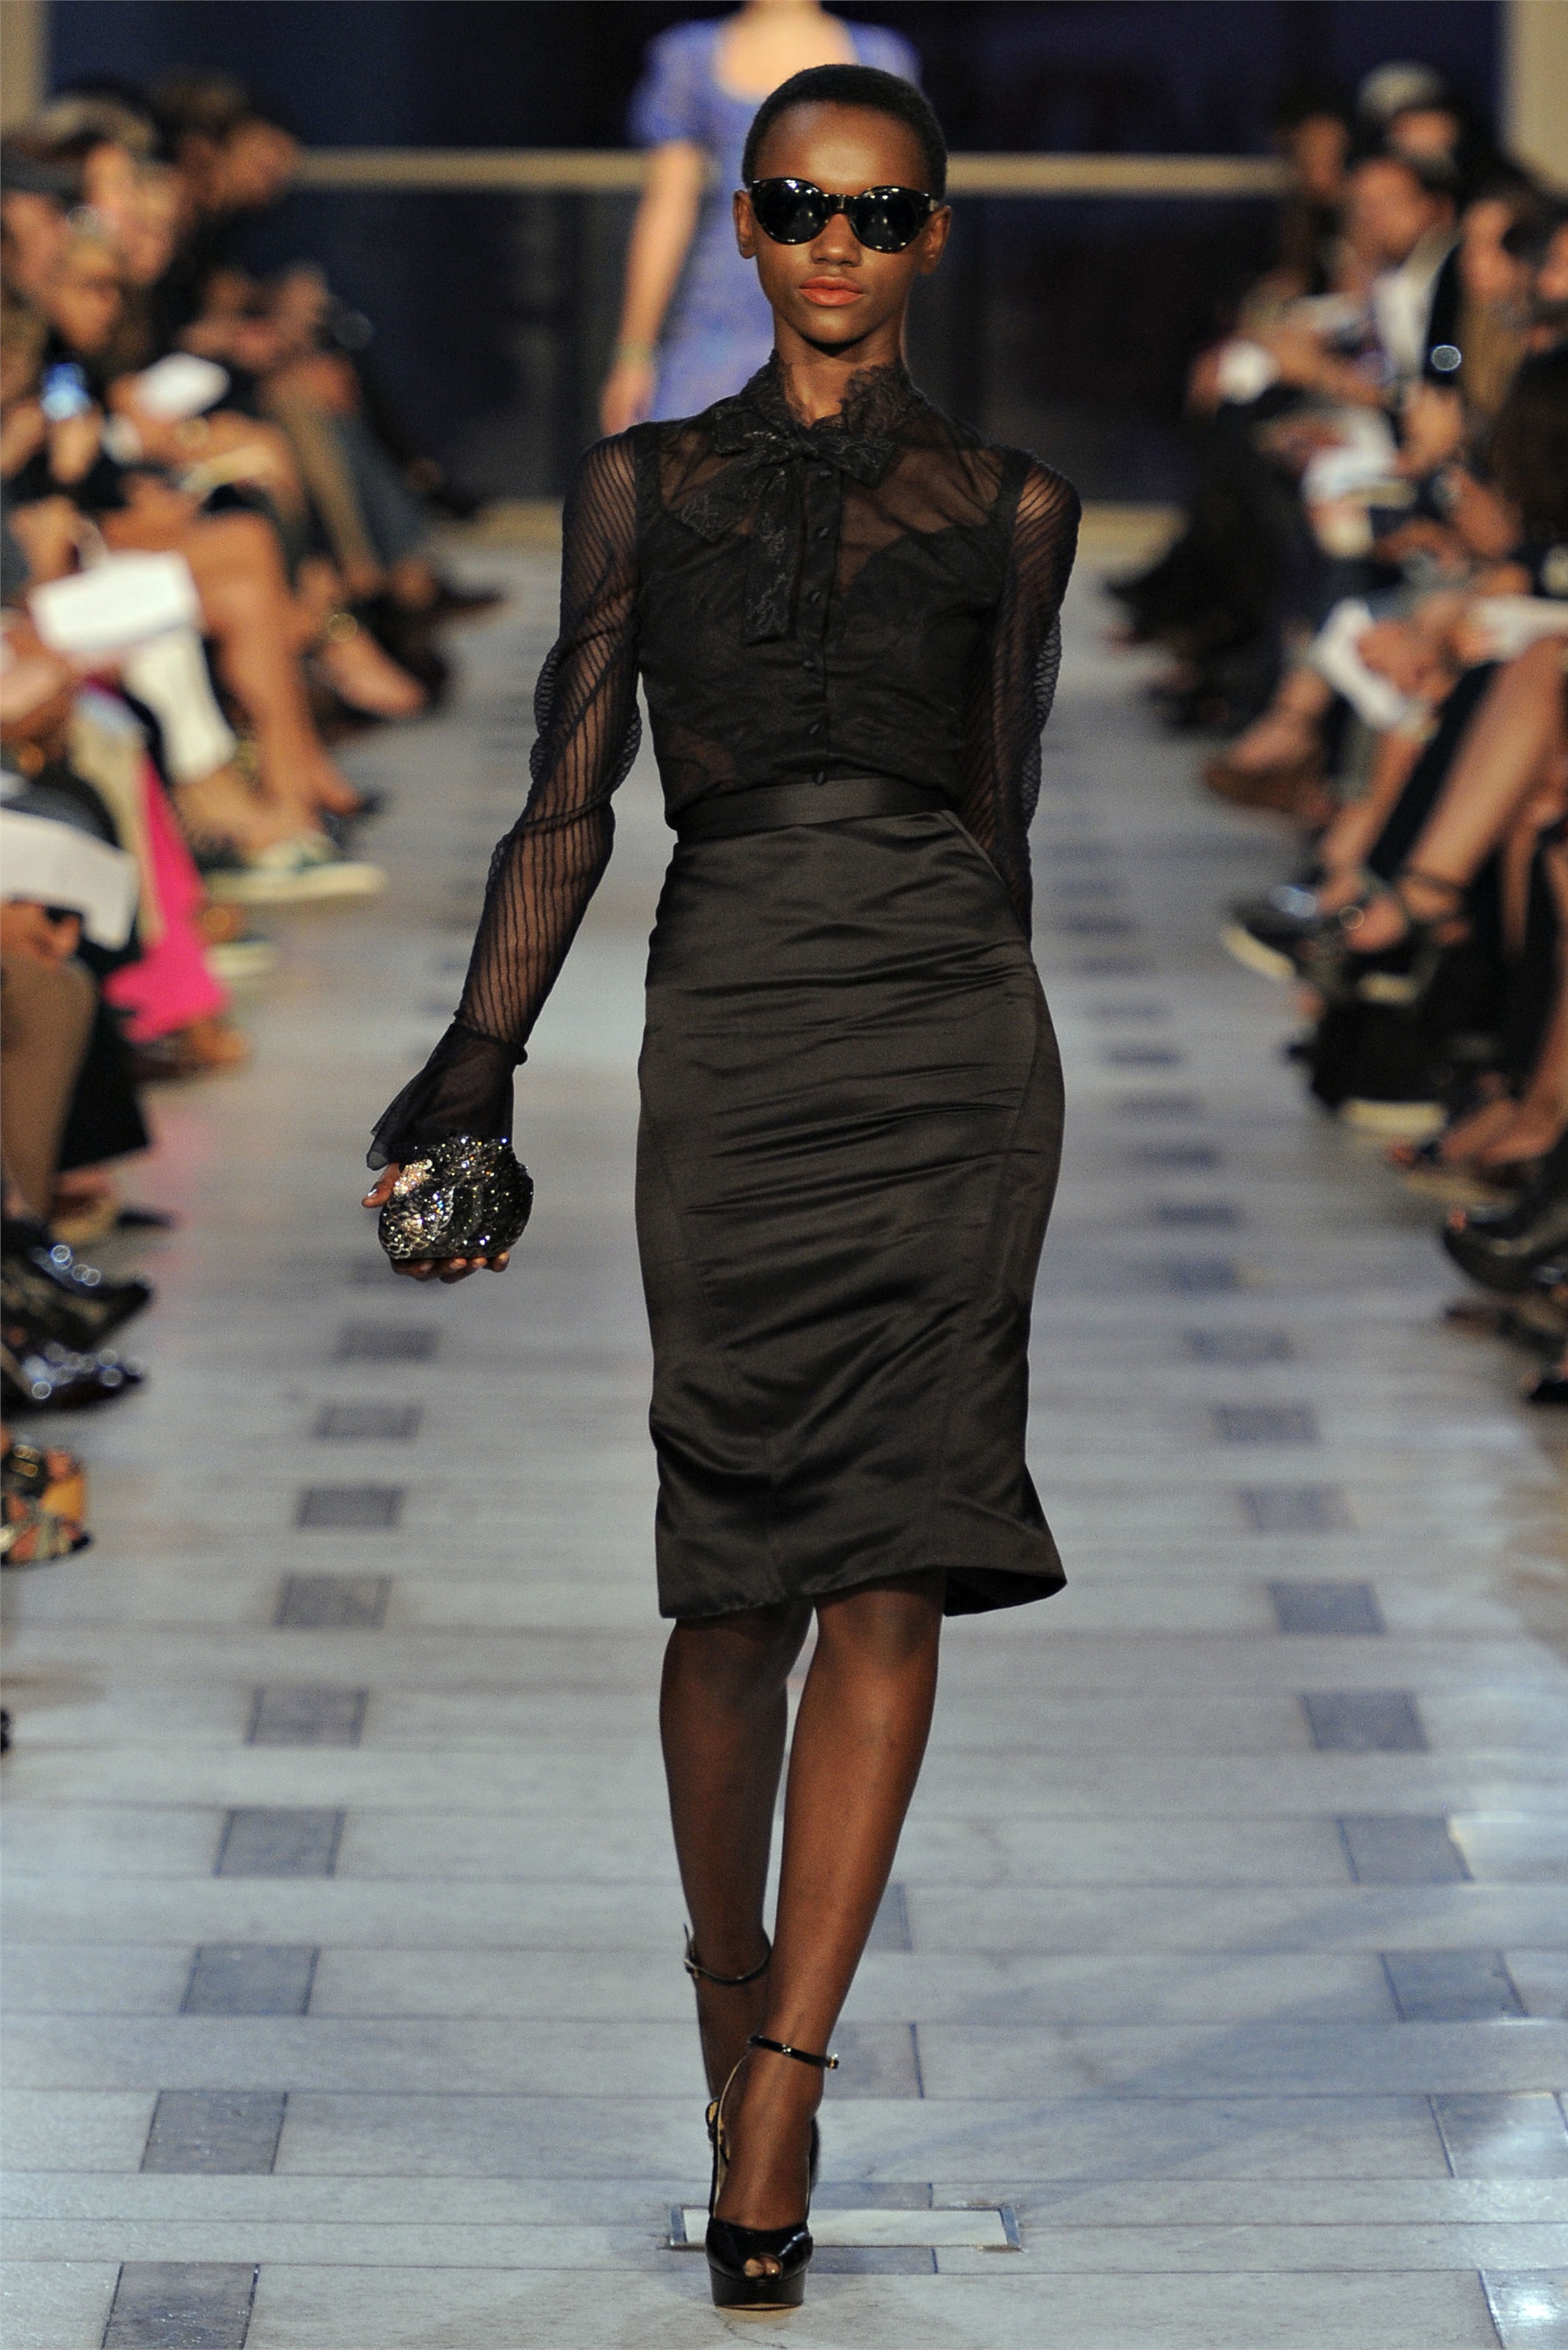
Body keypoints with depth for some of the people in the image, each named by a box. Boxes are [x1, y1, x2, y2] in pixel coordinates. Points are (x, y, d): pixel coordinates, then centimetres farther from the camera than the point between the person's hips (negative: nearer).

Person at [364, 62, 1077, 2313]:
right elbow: (569, 804, 7)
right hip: (730, 1019, 0)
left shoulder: (1009, 504, 12)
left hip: (951, 1031, 0)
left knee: (890, 1558, -9)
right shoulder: (643, 485, 11)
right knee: (740, 1574, 0)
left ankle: (779, 2079, -9)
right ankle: (734, 1991, 24)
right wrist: (479, 1057, -2)